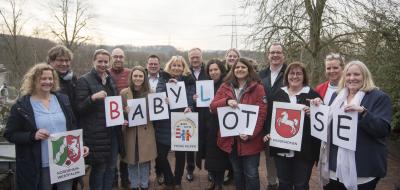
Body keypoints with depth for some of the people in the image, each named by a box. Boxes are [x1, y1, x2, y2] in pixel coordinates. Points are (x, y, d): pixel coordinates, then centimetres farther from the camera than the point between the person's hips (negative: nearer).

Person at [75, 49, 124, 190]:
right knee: (99, 168, 1)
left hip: (112, 131, 6)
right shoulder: (84, 80, -7)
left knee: (111, 167, 13)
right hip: (96, 133, -6)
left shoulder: (110, 80, 13)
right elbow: (79, 108, -12)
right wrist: (93, 97, -28)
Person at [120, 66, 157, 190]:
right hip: (130, 131, -1)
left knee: (145, 159, 8)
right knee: (131, 160, 8)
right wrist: (125, 111, -18)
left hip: (146, 131, 1)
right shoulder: (124, 93, -2)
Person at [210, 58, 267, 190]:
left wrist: (250, 133, -19)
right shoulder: (225, 86, 7)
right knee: (237, 172, 18)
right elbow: (213, 106, 0)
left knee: (251, 174, 3)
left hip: (251, 139, -3)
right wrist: (227, 101, -19)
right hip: (231, 138, 3)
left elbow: (261, 113, -8)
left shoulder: (258, 88, -3)